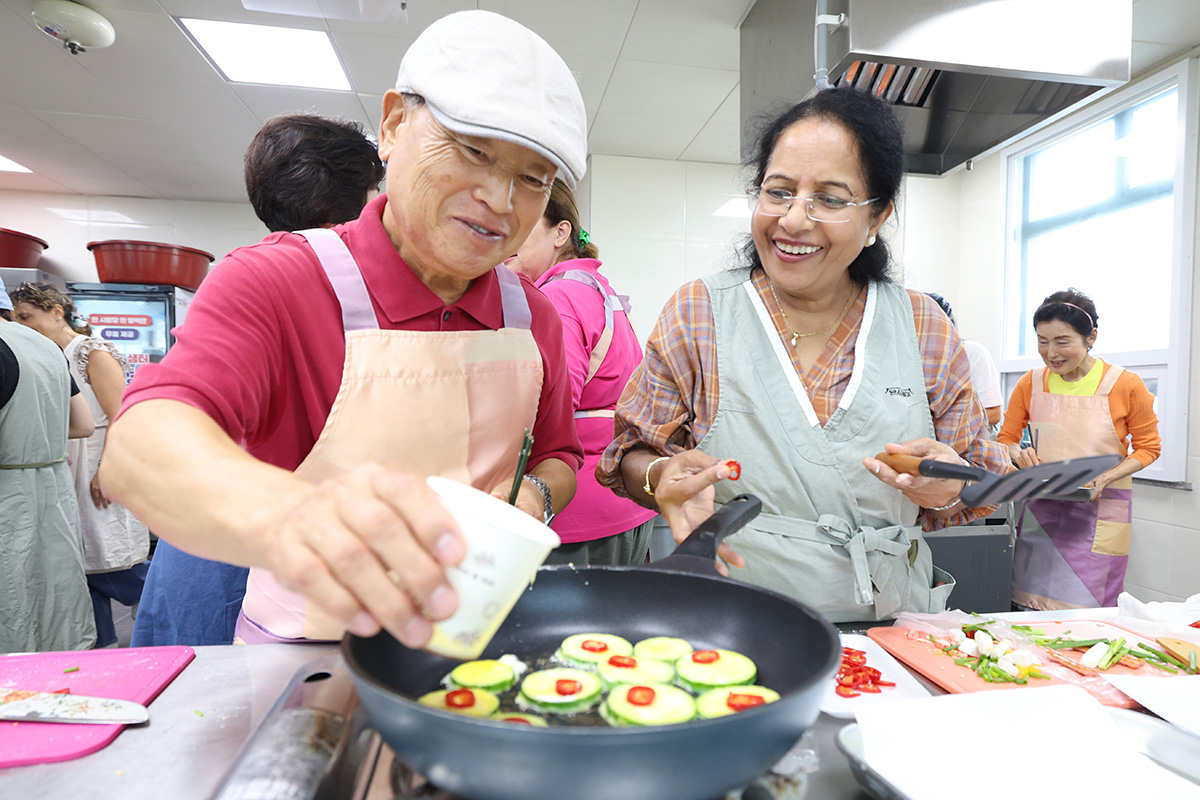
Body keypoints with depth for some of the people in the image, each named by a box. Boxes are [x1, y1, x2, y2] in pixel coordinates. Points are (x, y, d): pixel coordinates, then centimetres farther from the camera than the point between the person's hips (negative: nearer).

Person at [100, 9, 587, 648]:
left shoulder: (534, 315, 1)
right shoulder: (272, 282, -11)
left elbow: (559, 455, 13)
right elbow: (140, 448, -26)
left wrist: (536, 494, -9)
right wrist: (284, 514, -46)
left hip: (471, 653, 5)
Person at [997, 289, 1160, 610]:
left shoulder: (1126, 385, -5)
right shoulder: (1031, 384, 1)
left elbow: (1148, 447, 2)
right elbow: (1006, 438, 9)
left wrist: (1105, 478, -15)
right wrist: (1018, 453, -14)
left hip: (1099, 513, -2)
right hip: (1041, 509, 2)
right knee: (1030, 607, 3)